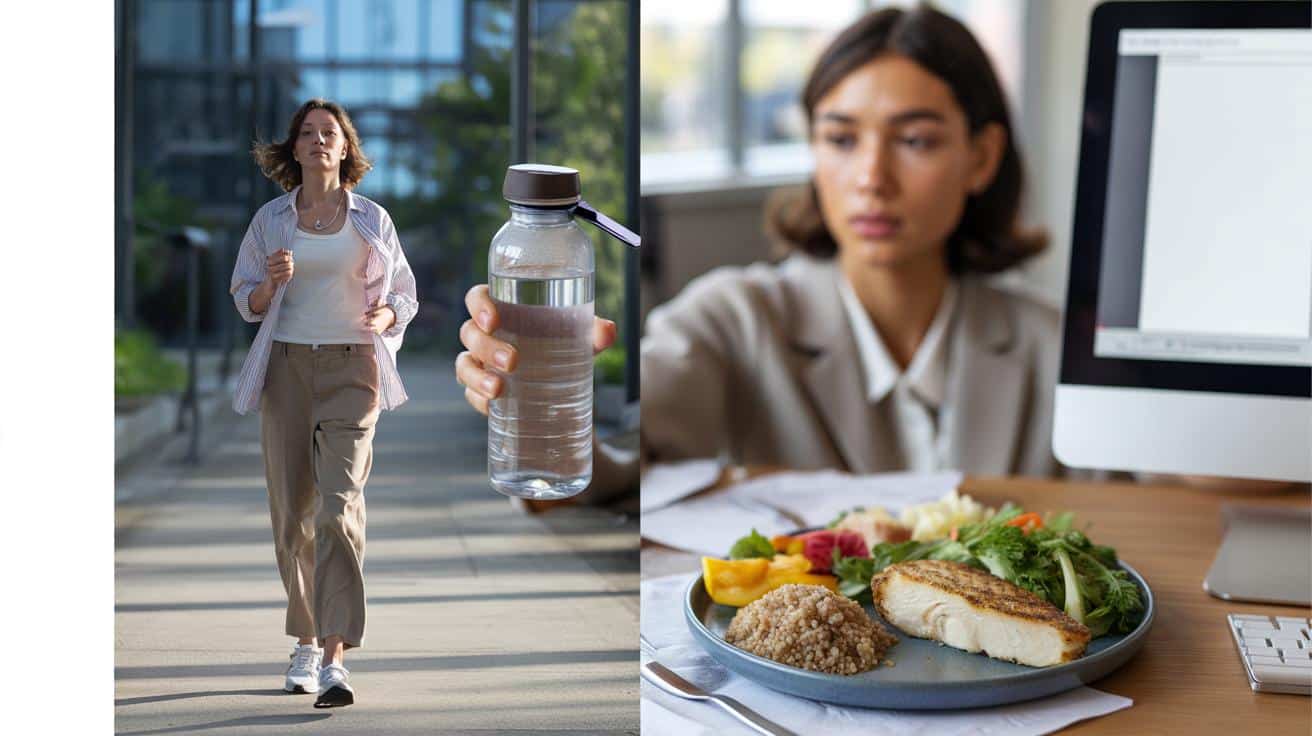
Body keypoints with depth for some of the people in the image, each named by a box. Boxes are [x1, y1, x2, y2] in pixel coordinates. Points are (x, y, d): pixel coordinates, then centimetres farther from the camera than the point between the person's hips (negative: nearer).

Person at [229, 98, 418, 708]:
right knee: (292, 513, 4)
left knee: (339, 507, -15)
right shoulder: (271, 219, 9)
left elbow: (403, 294, 13)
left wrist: (384, 316, -9)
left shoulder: (371, 219, 7)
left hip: (351, 367, -2)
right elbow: (247, 302, 13)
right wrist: (273, 281, -9)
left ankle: (334, 658, -19)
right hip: (287, 366, 2)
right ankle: (305, 641, 22)